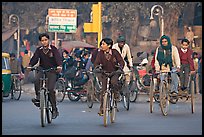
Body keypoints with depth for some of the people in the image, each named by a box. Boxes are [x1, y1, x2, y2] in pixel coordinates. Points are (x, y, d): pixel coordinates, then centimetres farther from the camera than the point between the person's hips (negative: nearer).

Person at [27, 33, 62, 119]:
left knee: (51, 89, -15)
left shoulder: (53, 49, -5)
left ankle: (55, 110, -6)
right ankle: (38, 97, -18)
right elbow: (35, 58, -7)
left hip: (52, 71, -3)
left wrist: (59, 66, -39)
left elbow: (58, 58, -18)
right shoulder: (39, 50, 4)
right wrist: (30, 66, -27)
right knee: (36, 81, -30)